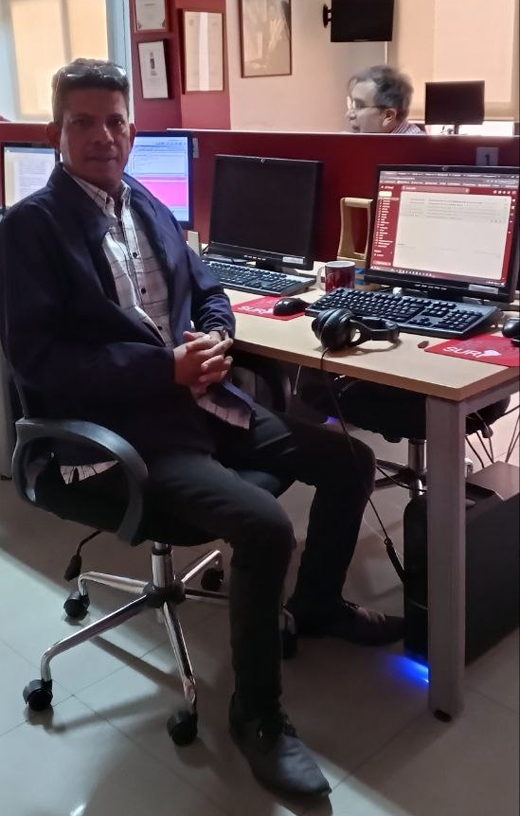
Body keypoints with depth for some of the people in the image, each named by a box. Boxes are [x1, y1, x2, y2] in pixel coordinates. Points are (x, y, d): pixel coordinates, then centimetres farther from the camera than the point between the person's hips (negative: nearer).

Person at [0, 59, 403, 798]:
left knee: (350, 463, 7)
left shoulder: (148, 206, 14)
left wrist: (213, 337, -4)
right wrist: (165, 369, -20)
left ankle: (317, 605, 31)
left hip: (203, 401, 8)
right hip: (126, 428, -8)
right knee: (265, 525, -28)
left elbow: (208, 290, 21)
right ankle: (256, 713, -4)